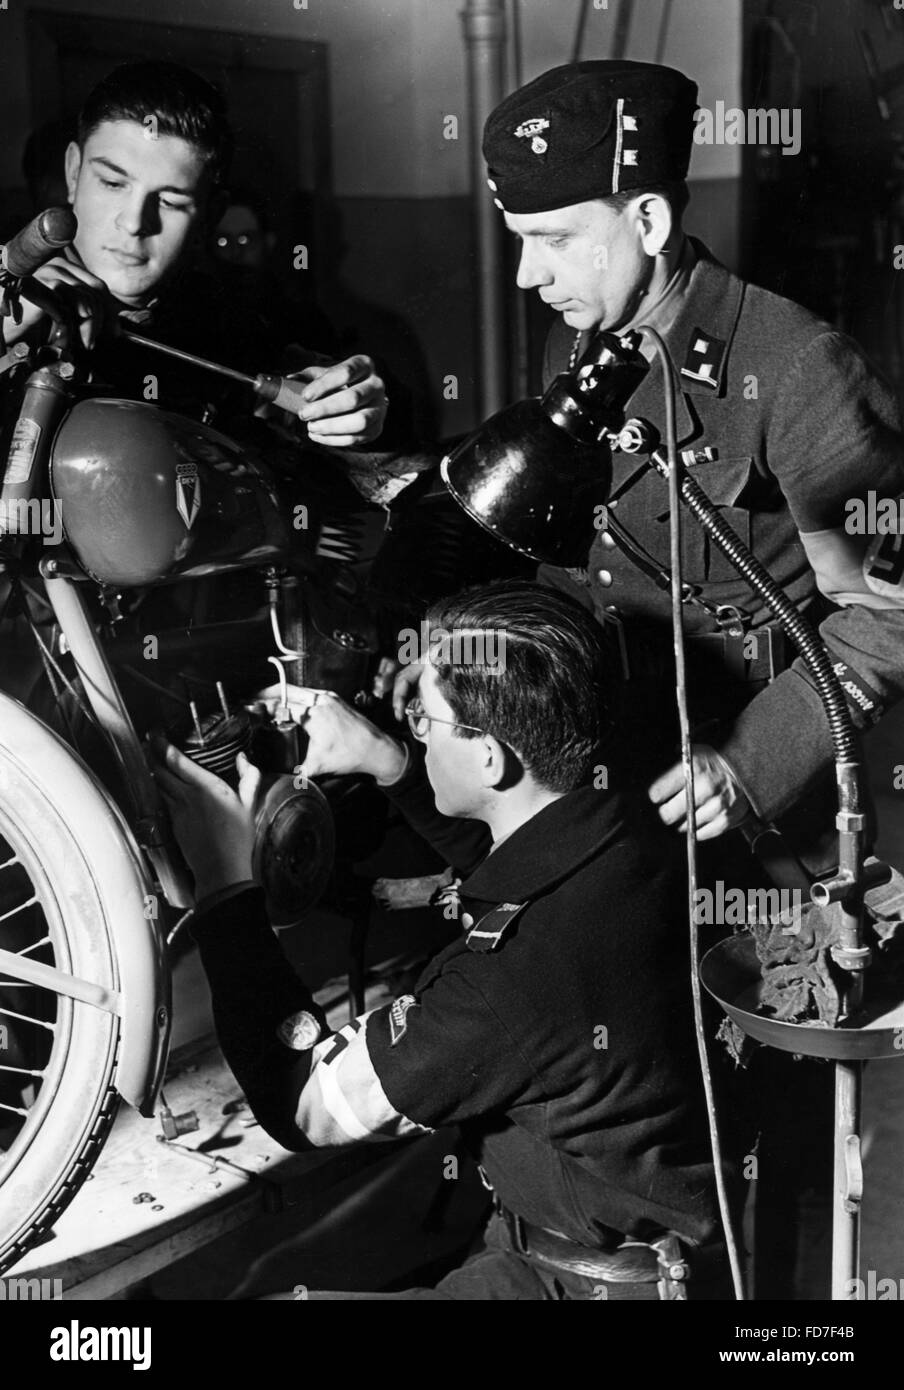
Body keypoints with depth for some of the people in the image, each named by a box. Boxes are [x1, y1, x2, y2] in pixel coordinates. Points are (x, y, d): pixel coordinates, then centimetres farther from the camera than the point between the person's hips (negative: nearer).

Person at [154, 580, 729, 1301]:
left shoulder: (518, 970, -34)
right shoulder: (622, 819, -10)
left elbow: (310, 1106, -19)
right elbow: (513, 859, 18)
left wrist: (227, 884, -15)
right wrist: (386, 761, 5)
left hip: (594, 1283, -8)